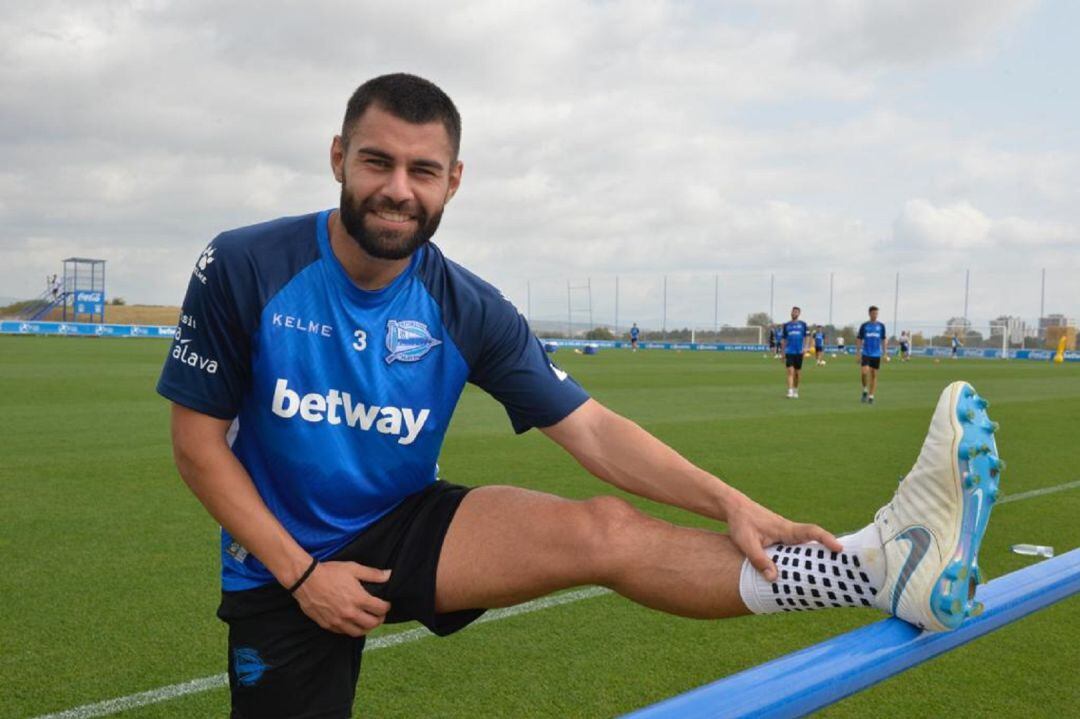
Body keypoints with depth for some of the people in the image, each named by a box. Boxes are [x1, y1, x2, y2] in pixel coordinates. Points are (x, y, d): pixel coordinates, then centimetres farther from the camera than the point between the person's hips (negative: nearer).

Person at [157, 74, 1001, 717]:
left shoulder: (469, 310, -9)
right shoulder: (242, 268, -15)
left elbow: (591, 429, -11)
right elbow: (198, 441, -9)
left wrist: (730, 503, -24)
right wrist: (300, 573, -15)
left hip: (403, 529, 1)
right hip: (281, 570, 0)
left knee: (606, 530, -22)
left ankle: (878, 567, -30)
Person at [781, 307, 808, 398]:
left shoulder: (803, 324, 7)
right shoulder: (786, 325, 8)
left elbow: (806, 337, 6)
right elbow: (783, 339, 12)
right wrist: (782, 352, 8)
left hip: (799, 352, 1)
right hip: (789, 352, -1)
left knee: (797, 373, 8)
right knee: (790, 372, -12)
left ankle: (795, 391, 25)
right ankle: (790, 392, -17)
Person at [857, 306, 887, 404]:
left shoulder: (881, 326, 5)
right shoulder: (864, 326, 2)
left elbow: (884, 340, 10)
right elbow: (859, 339, 5)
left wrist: (885, 352, 4)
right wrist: (858, 353, -1)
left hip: (876, 355, 1)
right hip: (866, 354, -1)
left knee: (874, 375, 3)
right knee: (864, 372, -18)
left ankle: (871, 396, 11)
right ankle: (865, 390, 5)